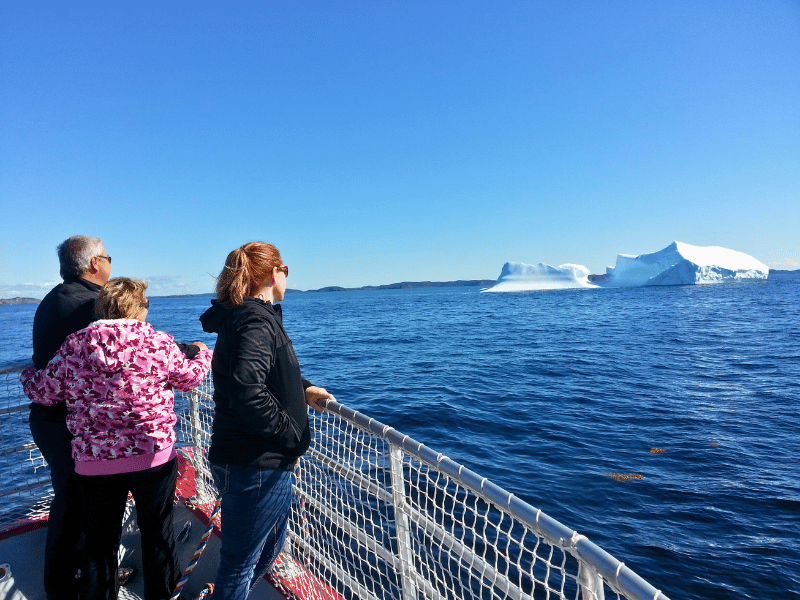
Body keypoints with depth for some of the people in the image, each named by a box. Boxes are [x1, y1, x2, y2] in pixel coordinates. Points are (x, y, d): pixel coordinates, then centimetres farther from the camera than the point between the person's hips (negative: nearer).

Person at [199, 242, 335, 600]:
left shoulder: (242, 317, 10)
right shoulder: (256, 322, -22)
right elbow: (248, 392, -35)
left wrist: (304, 389, 11)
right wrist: (292, 435, -22)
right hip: (256, 465, -10)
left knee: (272, 543, 28)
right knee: (240, 561, 9)